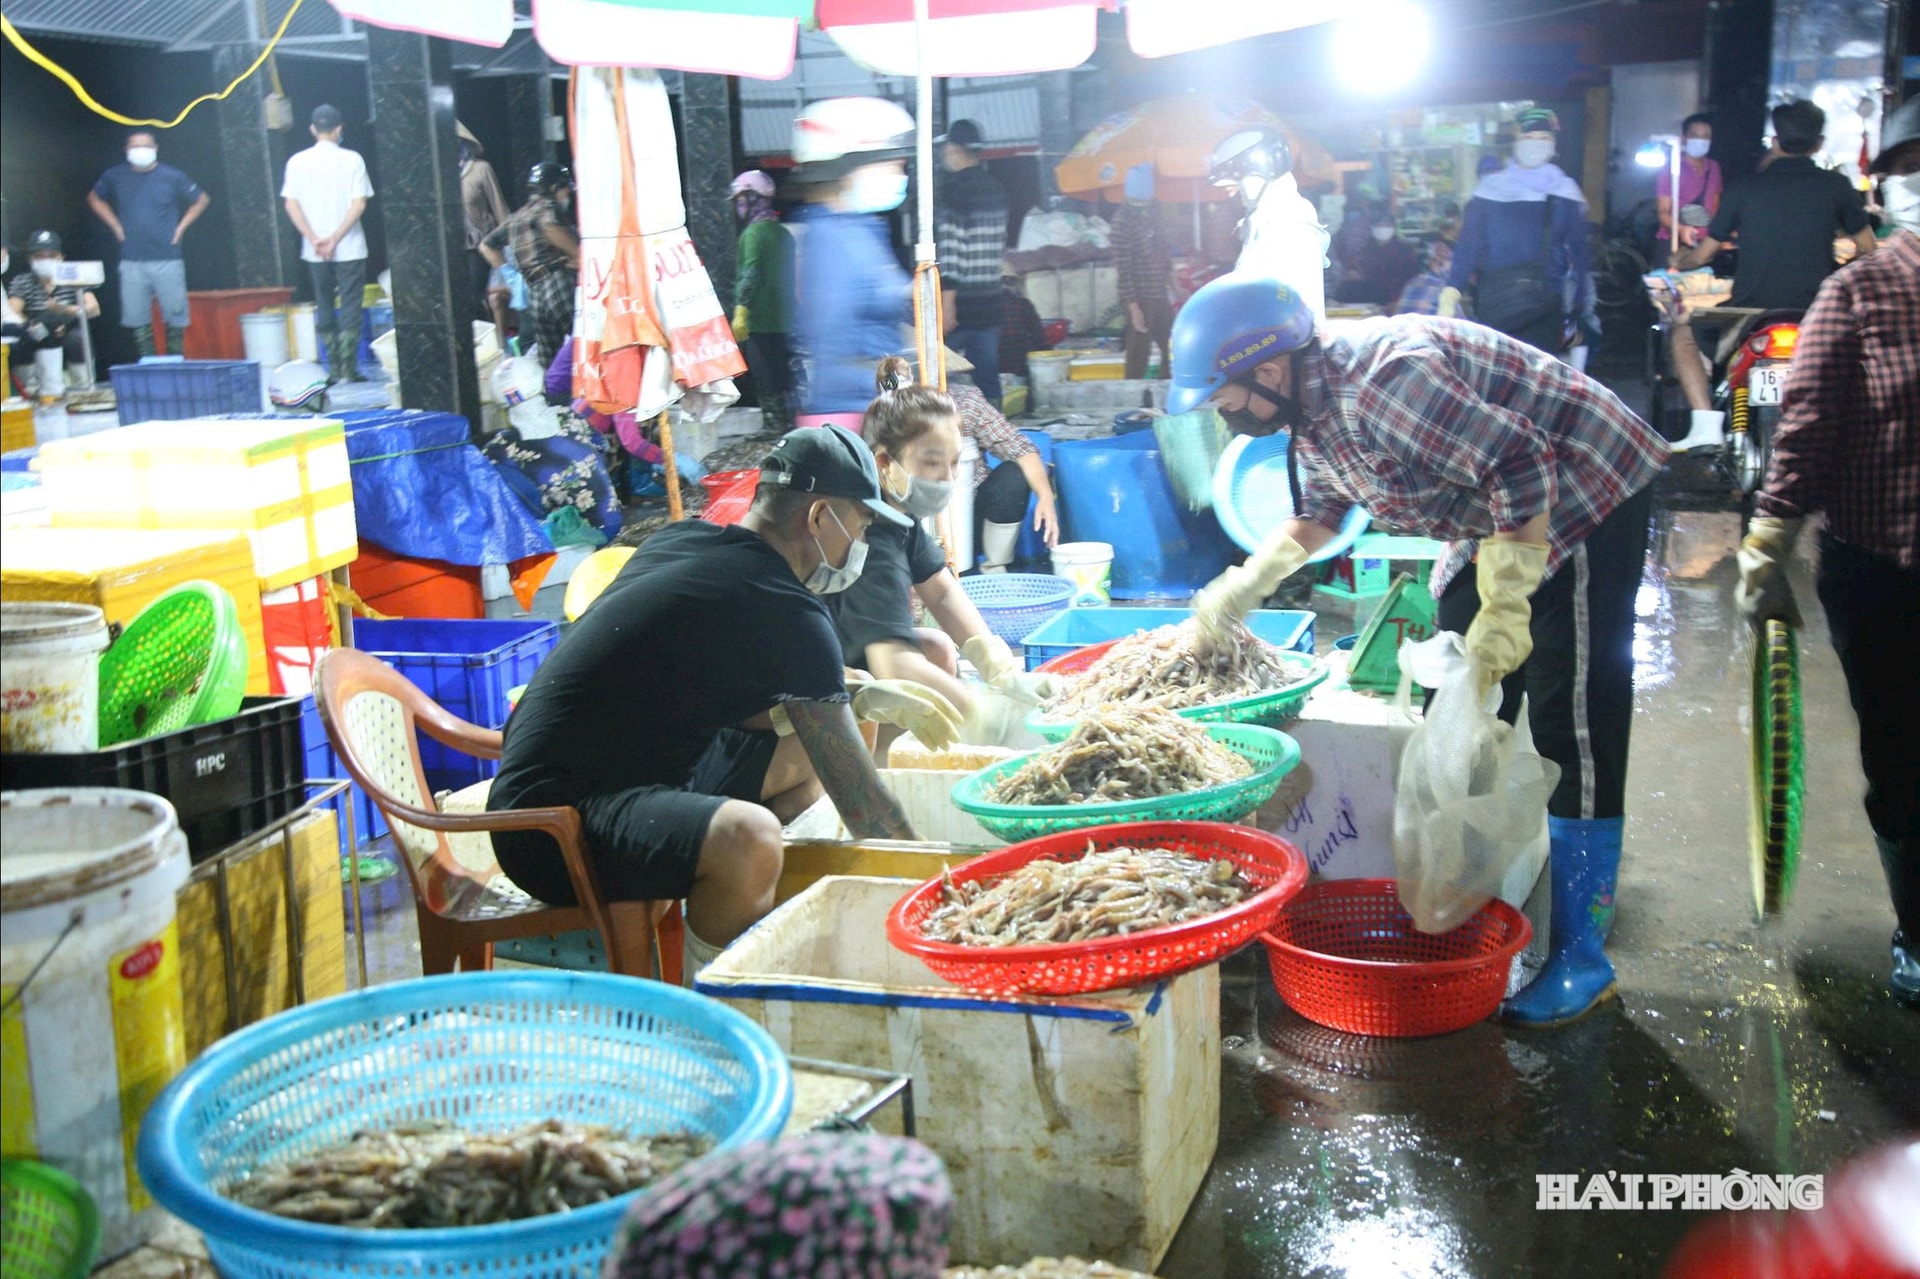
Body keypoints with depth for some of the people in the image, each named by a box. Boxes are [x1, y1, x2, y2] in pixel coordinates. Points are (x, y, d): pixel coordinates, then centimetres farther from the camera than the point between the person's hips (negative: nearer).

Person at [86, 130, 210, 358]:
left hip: (167, 260, -2)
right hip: (132, 261, 2)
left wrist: (181, 227, 4)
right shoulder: (115, 176, 5)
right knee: (138, 319, 2)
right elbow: (94, 198, 22)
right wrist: (115, 226, 11)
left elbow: (202, 200, 11)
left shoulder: (172, 177, -1)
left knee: (175, 316, -1)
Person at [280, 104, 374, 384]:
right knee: (350, 306, 2)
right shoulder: (352, 160, -4)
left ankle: (334, 368, 11)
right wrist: (335, 239, -10)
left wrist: (315, 240, -5)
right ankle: (348, 369, -3)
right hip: (350, 248, -2)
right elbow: (359, 204, -10)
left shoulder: (297, 161, 2)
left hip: (314, 251, 2)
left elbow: (291, 204, -2)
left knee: (324, 306, 12)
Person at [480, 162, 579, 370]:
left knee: (548, 364, 12)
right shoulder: (548, 207, 4)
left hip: (533, 295, 8)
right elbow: (550, 227, -20)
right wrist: (580, 254, -13)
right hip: (559, 283, -8)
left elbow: (487, 245, 35)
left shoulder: (516, 218, 28)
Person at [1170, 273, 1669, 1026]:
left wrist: (1506, 606, -33)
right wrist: (1250, 581, 9)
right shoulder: (1313, 410, 0)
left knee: (1572, 733, -9)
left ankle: (1581, 956, -2)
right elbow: (1322, 510, 19)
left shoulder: (1382, 380, -32)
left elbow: (1521, 464, -34)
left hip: (1583, 498, -10)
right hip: (1496, 520, 10)